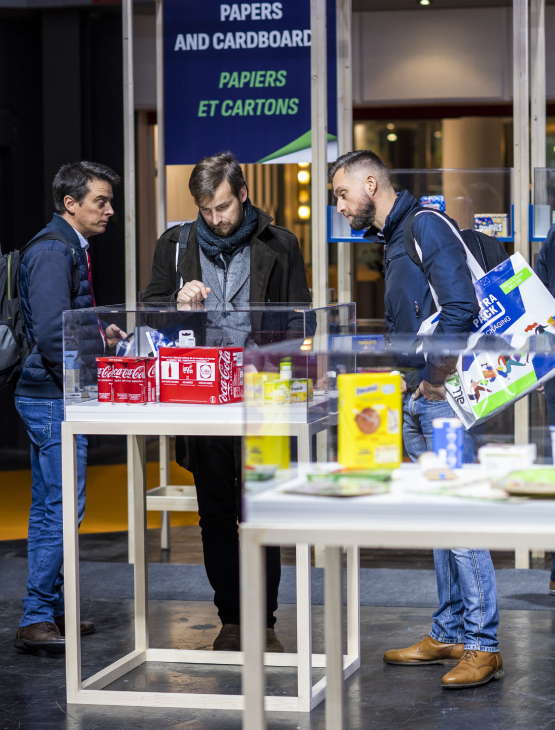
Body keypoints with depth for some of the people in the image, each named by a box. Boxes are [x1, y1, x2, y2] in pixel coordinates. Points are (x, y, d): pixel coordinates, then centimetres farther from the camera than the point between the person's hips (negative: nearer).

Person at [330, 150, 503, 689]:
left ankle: (482, 645, -8)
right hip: (414, 401, 10)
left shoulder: (426, 226, -9)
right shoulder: (393, 240, 21)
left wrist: (436, 379, -17)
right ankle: (449, 634, 18)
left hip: (442, 396, -10)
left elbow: (460, 307, -19)